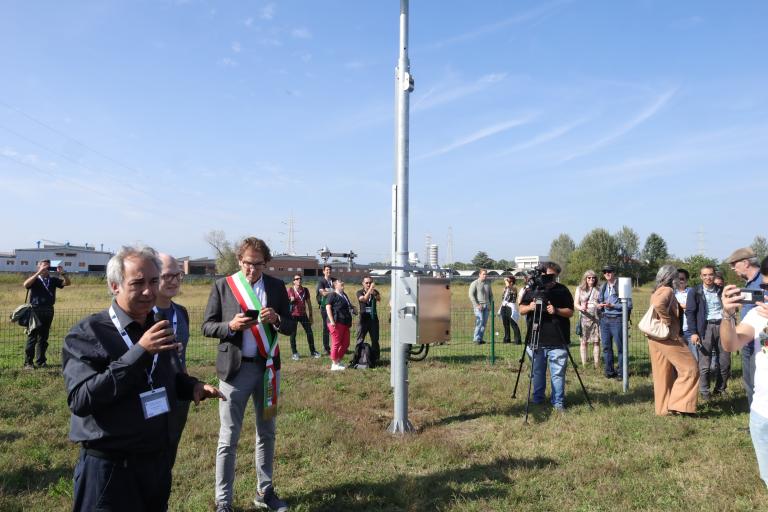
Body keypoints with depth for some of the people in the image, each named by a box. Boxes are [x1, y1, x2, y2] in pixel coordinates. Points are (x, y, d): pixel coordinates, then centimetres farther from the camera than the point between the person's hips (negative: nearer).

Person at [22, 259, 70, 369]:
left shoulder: (53, 280, 11)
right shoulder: (35, 279, 1)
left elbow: (67, 283, 5)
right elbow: (26, 284, -19)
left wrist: (62, 273, -9)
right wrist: (38, 273, -22)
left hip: (48, 311, 4)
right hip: (36, 310, -4)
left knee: (43, 338, 10)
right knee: (32, 337, -2)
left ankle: (40, 361, 18)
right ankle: (28, 362, 2)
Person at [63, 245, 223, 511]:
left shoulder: (161, 329, 6)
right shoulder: (87, 333, -14)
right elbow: (80, 399, -25)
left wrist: (192, 386, -3)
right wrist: (139, 352, -30)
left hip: (159, 460, 7)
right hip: (109, 467, -6)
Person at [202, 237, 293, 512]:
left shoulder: (277, 286, 2)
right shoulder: (222, 285, -3)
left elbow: (290, 327, 4)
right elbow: (207, 326, -2)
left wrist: (276, 319, -18)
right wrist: (230, 326, -21)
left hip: (268, 366, 3)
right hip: (235, 368, -3)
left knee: (267, 433, 15)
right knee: (228, 438, 4)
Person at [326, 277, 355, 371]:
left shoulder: (344, 295, 20)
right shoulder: (332, 295, -7)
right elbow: (328, 308, -14)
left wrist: (352, 308, 13)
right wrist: (332, 321, -21)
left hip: (345, 323, 9)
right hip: (336, 323, -9)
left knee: (345, 343, 11)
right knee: (336, 343, -2)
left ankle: (338, 362, 23)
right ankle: (334, 364, 7)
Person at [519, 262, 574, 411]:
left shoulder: (562, 290, 3)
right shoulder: (531, 289, 7)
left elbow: (570, 312, 1)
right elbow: (521, 309, 9)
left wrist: (556, 310, -17)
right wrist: (529, 307, -13)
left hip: (557, 341, -1)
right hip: (536, 340, 2)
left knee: (558, 373, 1)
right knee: (537, 372, 10)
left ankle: (558, 402, 11)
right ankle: (537, 399, 23)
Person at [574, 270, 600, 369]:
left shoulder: (598, 290, 11)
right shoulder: (579, 289, 10)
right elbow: (575, 304, 5)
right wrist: (581, 308, -17)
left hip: (596, 318, 1)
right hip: (584, 318, 0)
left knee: (596, 342, 0)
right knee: (584, 342, 0)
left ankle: (597, 365, 4)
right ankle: (584, 364, 4)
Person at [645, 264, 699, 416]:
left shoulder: (656, 291, 15)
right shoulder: (667, 290, -14)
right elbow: (659, 305, -34)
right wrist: (667, 322, -21)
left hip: (655, 337, 9)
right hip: (667, 336, -9)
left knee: (663, 374, 13)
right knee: (689, 368, -2)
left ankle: (663, 408, 17)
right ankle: (679, 404, -4)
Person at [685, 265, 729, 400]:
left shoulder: (721, 291, 12)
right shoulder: (695, 292, 0)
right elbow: (690, 312, -4)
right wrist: (693, 332, -12)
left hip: (722, 326, 4)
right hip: (706, 327, -4)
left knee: (725, 362, 7)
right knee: (704, 363, -3)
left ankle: (720, 388, 22)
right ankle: (704, 391, 7)